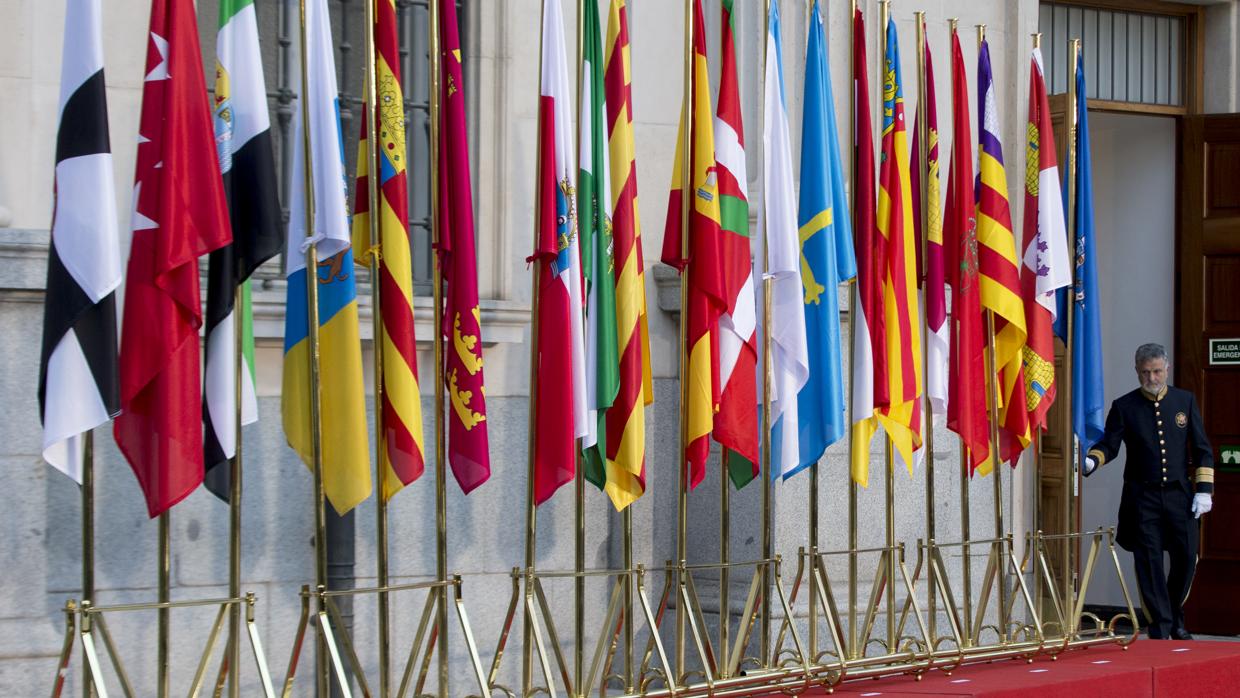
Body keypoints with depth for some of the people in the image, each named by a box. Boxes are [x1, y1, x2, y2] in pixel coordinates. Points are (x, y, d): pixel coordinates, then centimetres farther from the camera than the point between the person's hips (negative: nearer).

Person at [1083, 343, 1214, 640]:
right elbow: (1109, 445, -2)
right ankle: (1160, 628, 3)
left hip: (1180, 496, 2)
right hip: (1142, 499, -2)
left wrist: (1204, 489, 1)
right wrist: (1091, 461, -24)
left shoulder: (1185, 401, 9)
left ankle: (1174, 618, 23)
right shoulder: (1124, 407, 3)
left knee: (1186, 559, 1)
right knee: (1149, 563, -4)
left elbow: (1202, 450, 10)